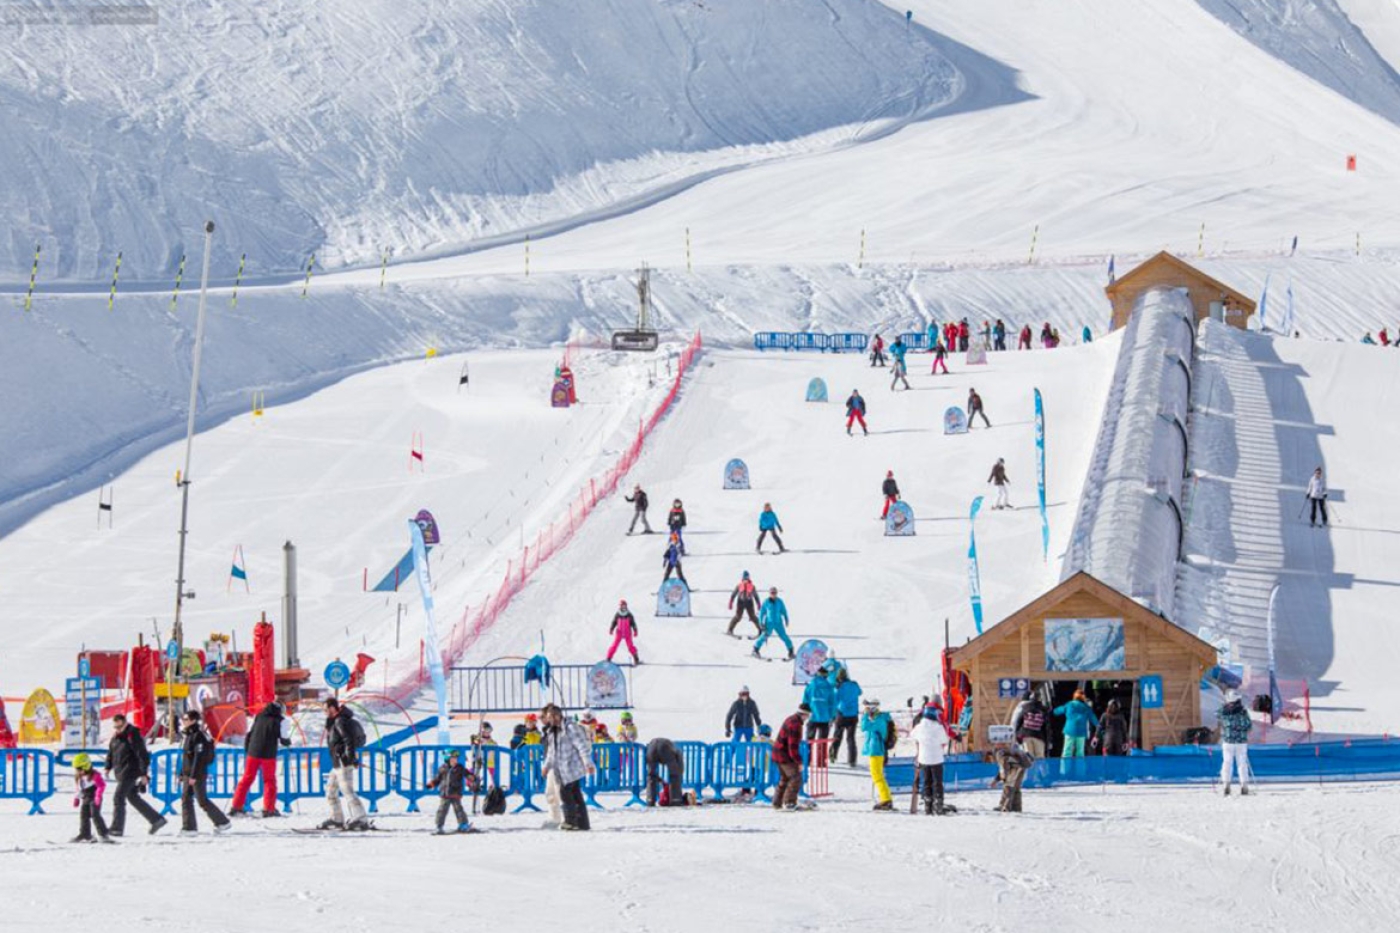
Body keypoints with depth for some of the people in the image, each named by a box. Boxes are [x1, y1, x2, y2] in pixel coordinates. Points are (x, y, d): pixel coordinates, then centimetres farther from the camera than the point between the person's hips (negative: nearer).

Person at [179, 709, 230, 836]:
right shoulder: (188, 735, 13)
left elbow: (199, 757, -21)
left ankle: (222, 822, 7)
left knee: (202, 801, -4)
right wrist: (182, 774, 19)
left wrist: (194, 775, -24)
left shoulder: (198, 736, -15)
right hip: (188, 774, 9)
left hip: (198, 774, -9)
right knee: (186, 799, 3)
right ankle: (189, 827, 3)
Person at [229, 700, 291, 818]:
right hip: (268, 755, -4)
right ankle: (269, 809, 2)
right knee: (269, 781, 7)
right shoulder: (280, 721, -4)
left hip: (253, 752, 4)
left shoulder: (258, 717, 9)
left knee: (246, 779, 10)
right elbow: (284, 741, -1)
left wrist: (247, 750, 19)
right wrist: (288, 741, 22)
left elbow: (249, 734, 11)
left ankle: (236, 806, 9)